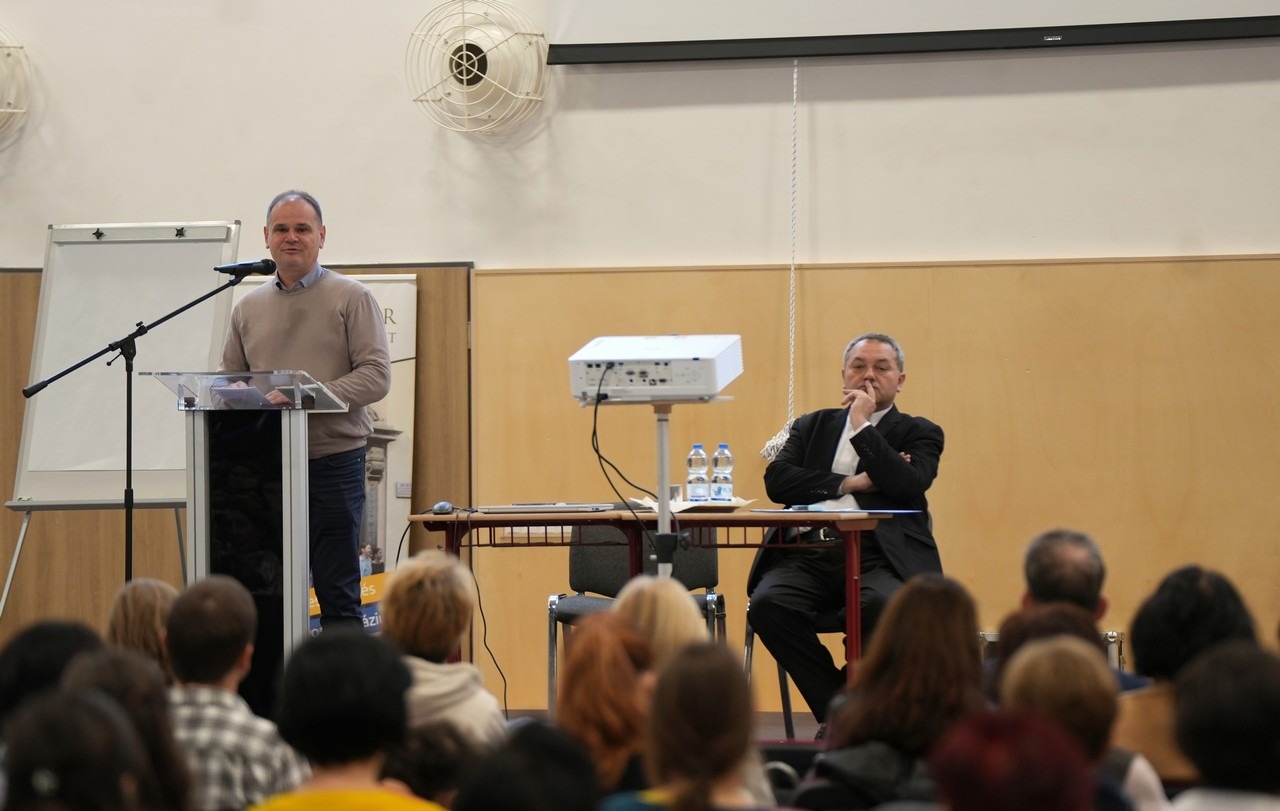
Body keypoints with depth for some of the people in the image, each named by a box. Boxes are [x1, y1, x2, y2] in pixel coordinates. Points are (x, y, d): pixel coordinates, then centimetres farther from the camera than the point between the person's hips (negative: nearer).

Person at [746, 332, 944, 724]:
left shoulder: (918, 434, 16)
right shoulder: (813, 426, 25)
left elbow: (908, 485, -5)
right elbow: (777, 479, 7)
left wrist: (862, 425, -1)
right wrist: (850, 483, -1)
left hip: (876, 556, -3)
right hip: (809, 554, 3)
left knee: (883, 607, -38)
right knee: (767, 603, -30)